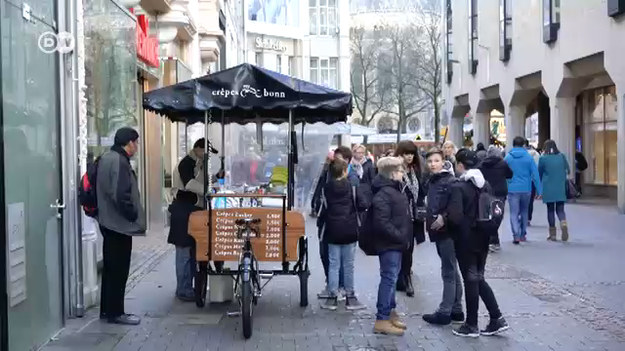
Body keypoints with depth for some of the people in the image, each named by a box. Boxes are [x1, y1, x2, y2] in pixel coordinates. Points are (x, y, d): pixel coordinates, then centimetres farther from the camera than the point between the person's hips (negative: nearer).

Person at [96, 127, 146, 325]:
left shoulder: (106, 158, 13)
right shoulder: (119, 162, -19)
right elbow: (121, 196, -26)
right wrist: (134, 216, -13)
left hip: (108, 222, 10)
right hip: (120, 224, -10)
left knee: (110, 268, 16)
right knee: (119, 270, -1)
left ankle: (107, 309, 24)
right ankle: (115, 313, 6)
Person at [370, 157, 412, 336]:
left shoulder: (395, 190, 15)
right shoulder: (383, 194, -19)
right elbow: (382, 223, -26)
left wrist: (405, 237, 14)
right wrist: (401, 237, -21)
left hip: (396, 243, 10)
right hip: (389, 244, -10)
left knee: (391, 278, 17)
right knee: (389, 278, -7)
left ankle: (390, 311, 28)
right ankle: (382, 320, -3)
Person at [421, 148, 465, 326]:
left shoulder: (450, 181, -12)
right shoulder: (432, 181, 13)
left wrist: (444, 217, -20)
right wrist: (429, 220, 11)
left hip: (447, 231, -9)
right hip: (439, 231, 9)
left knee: (448, 272, -3)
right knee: (452, 272, 14)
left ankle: (444, 312, 2)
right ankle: (456, 310, 22)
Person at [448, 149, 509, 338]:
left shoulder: (458, 187, -16)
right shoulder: (484, 184, 6)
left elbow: (455, 216, -24)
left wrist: (443, 218, -6)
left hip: (466, 240, -6)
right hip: (482, 238, 7)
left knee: (471, 280, 3)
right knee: (479, 279, 17)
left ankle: (471, 325, 13)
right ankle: (497, 319, 13)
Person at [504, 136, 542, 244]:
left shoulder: (507, 158, 0)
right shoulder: (528, 157, -1)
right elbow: (535, 174, -2)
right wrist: (539, 190, 1)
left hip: (512, 189, -1)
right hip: (526, 189, 1)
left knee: (514, 213, -1)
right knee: (524, 212, 18)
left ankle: (516, 235, -15)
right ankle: (523, 235, 24)